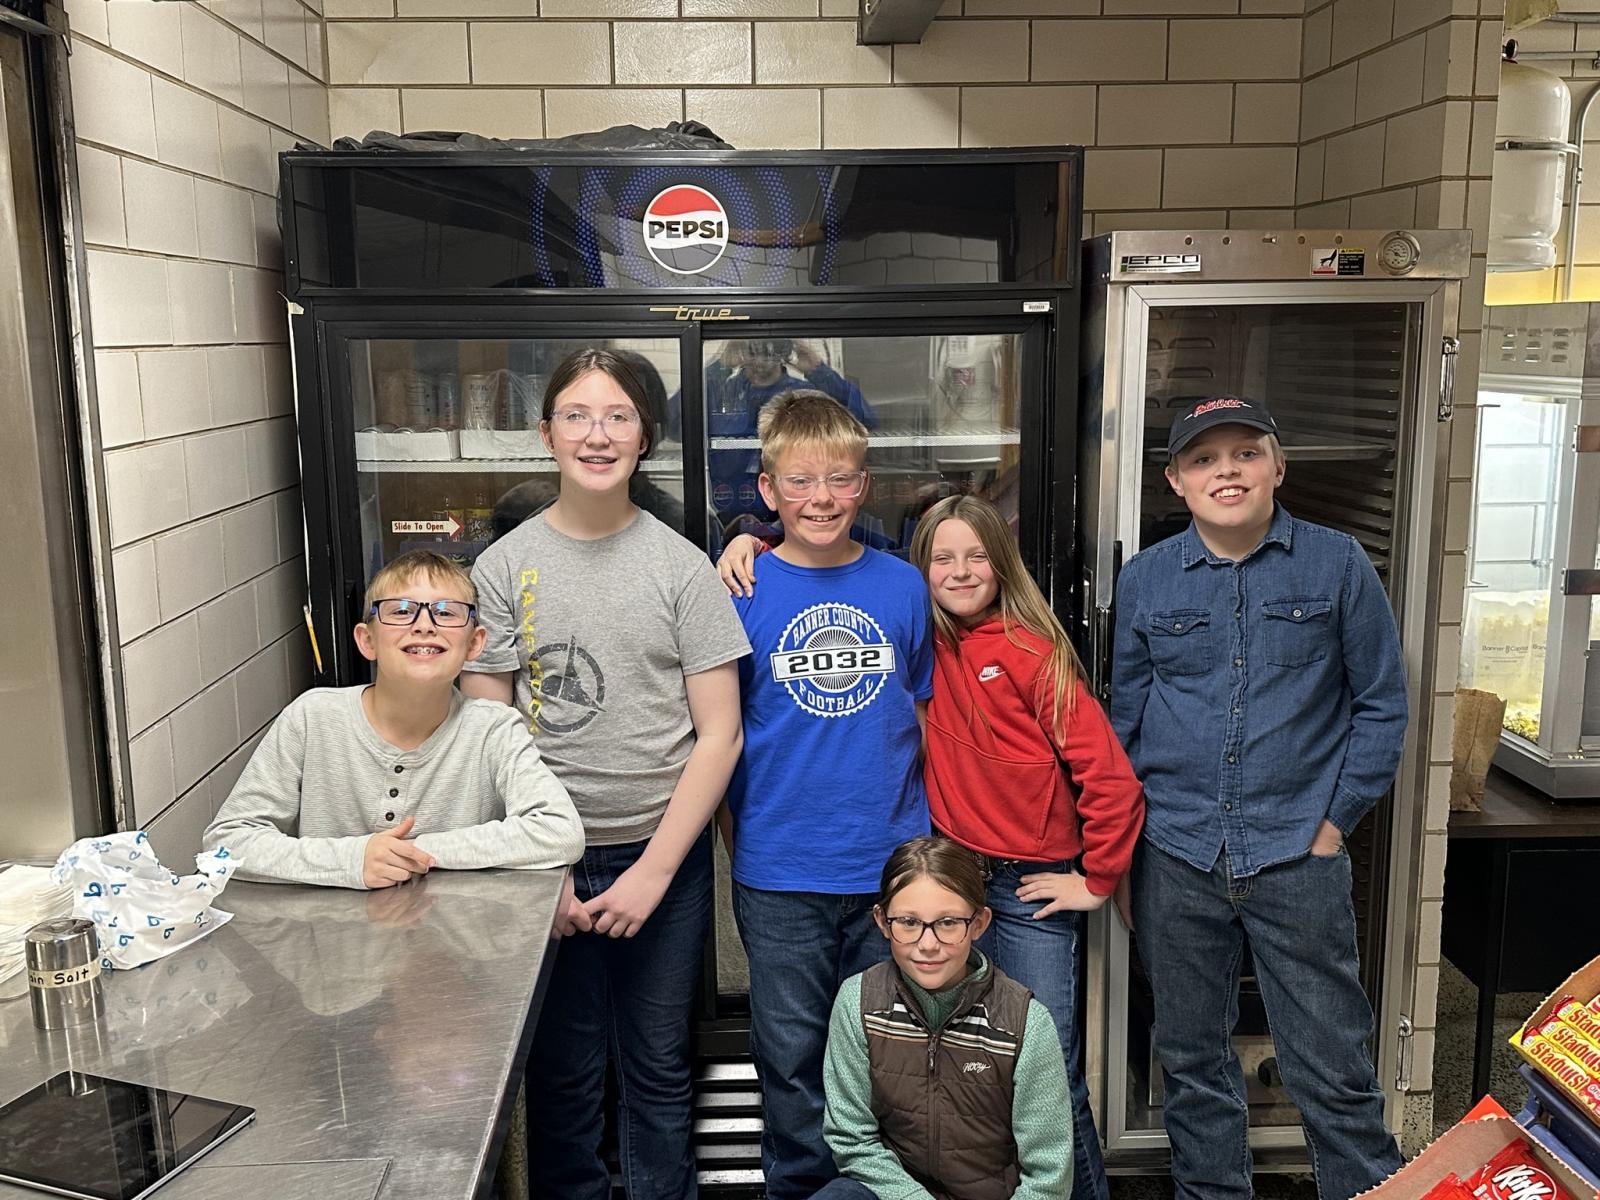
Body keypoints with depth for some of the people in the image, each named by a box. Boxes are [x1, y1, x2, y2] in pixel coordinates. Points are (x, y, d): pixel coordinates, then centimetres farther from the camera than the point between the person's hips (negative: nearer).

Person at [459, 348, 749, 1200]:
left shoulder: (681, 566, -3)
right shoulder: (503, 568, -1)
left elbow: (719, 734, -5)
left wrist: (653, 871, -9)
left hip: (663, 853, 0)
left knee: (657, 1067, 11)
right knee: (562, 1069, 12)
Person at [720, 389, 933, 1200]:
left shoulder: (903, 586, 0)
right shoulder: (740, 593, -6)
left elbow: (924, 715, 9)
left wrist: (925, 834, 5)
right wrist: (738, 848, -2)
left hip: (892, 862, 2)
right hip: (780, 874, -1)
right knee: (793, 1052, 12)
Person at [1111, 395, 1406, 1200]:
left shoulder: (1337, 564, 0)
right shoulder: (1145, 579, 4)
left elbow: (1382, 702, 4)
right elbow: (1125, 717, 9)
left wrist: (1338, 817, -3)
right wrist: (1120, 852, 6)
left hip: (1296, 855, -2)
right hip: (1176, 859, 2)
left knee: (1331, 1067, 4)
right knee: (1192, 1060, 14)